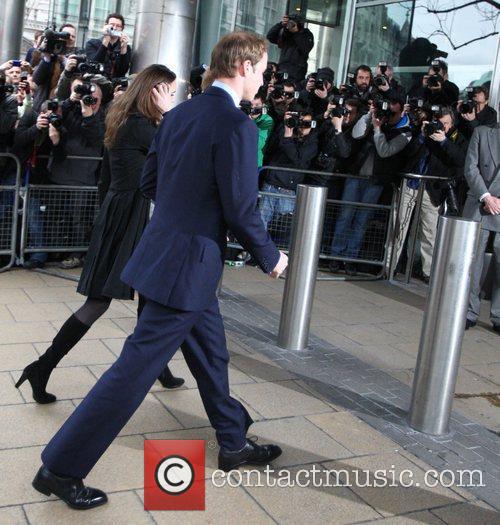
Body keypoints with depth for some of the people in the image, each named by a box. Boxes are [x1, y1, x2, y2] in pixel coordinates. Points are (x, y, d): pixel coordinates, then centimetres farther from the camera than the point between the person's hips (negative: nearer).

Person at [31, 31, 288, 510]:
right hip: (189, 265, -9)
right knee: (136, 367, 0)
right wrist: (270, 258, -2)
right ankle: (60, 467, 11)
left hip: (165, 248, 9)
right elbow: (241, 211, -18)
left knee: (211, 353, 22)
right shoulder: (237, 125, -19)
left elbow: (149, 182, 13)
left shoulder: (179, 114, 7)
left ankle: (233, 443, 40)